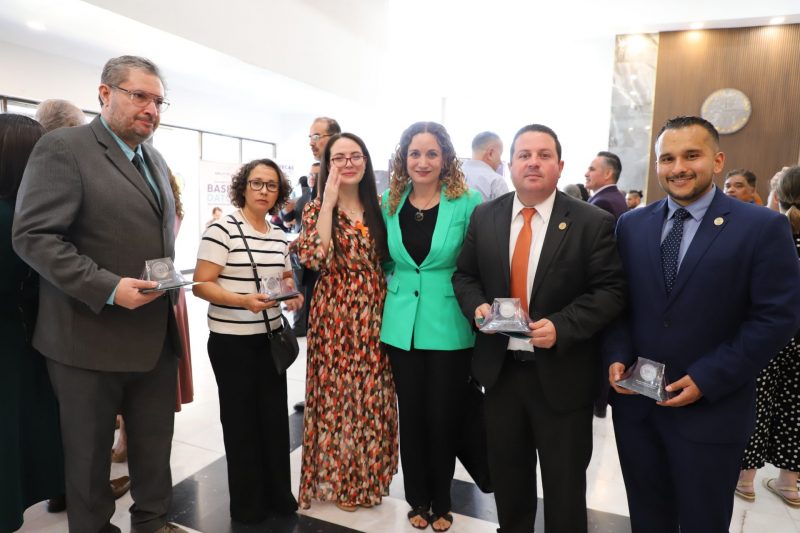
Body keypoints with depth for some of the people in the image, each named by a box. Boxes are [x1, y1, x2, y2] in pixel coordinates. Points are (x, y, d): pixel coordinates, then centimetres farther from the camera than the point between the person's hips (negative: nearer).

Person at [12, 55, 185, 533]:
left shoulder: (155, 160, 14)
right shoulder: (63, 148, -9)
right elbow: (34, 236, -17)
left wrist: (169, 285, 8)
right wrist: (107, 288, -23)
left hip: (157, 335, 7)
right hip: (91, 338, -6)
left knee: (156, 446, 17)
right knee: (90, 454, 12)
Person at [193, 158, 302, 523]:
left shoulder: (280, 236, 7)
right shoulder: (223, 230, -11)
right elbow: (201, 285, -14)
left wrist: (293, 294, -3)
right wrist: (243, 301, -28)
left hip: (271, 337, 5)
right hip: (232, 341, -5)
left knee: (275, 415, 11)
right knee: (241, 419, 8)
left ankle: (279, 493, 29)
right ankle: (247, 503, 26)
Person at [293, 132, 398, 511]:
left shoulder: (377, 208, 7)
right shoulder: (317, 209, -2)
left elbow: (388, 261, 11)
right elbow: (314, 259, -20)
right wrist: (329, 202, -19)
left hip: (375, 316, 3)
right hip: (335, 316, -3)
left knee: (372, 396, 11)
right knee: (336, 395, 6)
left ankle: (368, 476, 32)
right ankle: (337, 480, 27)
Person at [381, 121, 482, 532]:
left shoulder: (467, 202, -8)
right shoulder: (390, 204, 3)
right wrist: (396, 290, 6)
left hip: (449, 327, -3)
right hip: (402, 326, 3)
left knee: (443, 416, 10)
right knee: (411, 414, 14)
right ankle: (417, 498, 35)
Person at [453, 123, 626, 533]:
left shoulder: (593, 222, -8)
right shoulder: (484, 217, 3)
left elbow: (610, 291, -11)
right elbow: (465, 275, 9)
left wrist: (561, 326, -24)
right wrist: (477, 306, -12)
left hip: (561, 374, -3)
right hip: (500, 367, 4)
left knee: (565, 484, 15)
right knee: (507, 473, 22)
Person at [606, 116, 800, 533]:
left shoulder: (764, 227, -7)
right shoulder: (631, 224, 4)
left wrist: (707, 380, -17)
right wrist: (616, 357, -8)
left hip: (711, 410, -3)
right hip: (634, 401, 3)